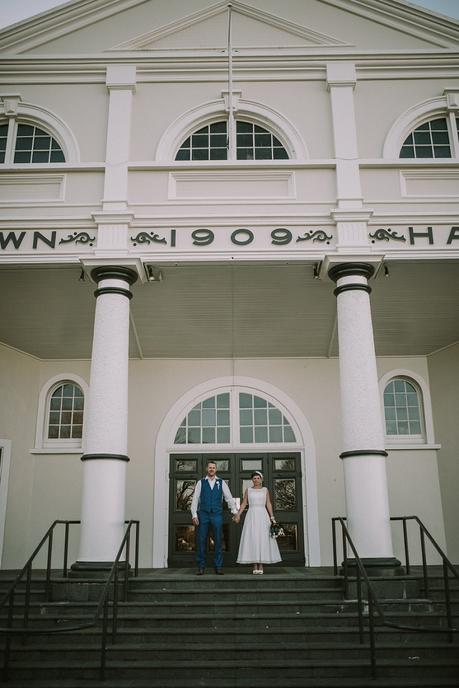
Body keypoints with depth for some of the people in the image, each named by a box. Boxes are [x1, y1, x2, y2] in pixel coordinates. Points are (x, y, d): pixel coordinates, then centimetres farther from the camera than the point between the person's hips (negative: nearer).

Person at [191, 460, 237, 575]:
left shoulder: (221, 483, 8)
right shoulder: (201, 482, 7)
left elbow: (229, 497, 4)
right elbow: (195, 499, 5)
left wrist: (235, 511, -5)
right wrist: (194, 515, -3)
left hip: (217, 515, 0)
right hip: (203, 514, 0)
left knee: (218, 541, 2)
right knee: (201, 541, 2)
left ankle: (218, 567, 10)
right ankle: (201, 567, 11)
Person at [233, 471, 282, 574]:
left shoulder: (265, 490, 9)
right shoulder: (248, 490, 9)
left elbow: (268, 504, 5)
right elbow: (243, 503, 5)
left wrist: (272, 517, -4)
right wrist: (238, 514, -8)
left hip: (263, 516, 0)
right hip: (251, 516, 0)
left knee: (263, 539, -3)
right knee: (252, 540, -3)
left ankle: (261, 566, 4)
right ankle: (255, 566, 2)